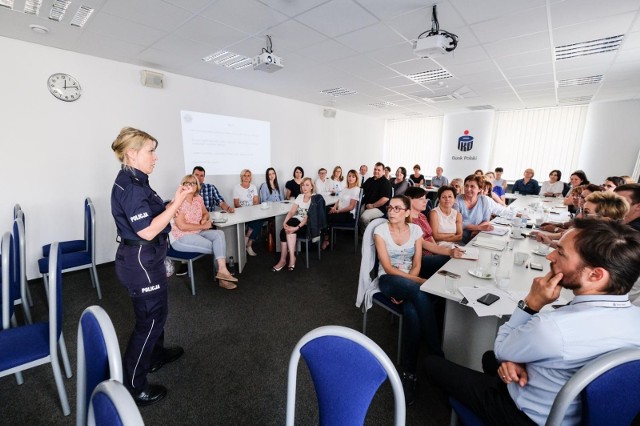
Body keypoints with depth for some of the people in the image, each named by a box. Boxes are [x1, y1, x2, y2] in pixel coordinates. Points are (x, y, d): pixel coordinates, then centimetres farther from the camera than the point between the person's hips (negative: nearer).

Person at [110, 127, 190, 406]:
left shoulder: (133, 181, 9)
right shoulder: (130, 186, -22)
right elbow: (148, 231, -27)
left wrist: (172, 203, 8)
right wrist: (176, 203, -25)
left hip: (144, 259, 10)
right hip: (141, 262, -10)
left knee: (156, 311, 24)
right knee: (150, 318, 3)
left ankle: (156, 355, 46)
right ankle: (133, 386, 20)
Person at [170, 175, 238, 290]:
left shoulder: (198, 198, 4)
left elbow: (205, 213, 19)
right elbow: (182, 226, -21)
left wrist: (204, 219, -5)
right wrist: (203, 226, -17)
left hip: (197, 233, 7)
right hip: (181, 238, -6)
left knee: (219, 234, -20)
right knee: (216, 247, -16)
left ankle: (222, 270, -30)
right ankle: (222, 276, 2)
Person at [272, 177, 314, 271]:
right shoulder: (300, 196, 10)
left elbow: (308, 217, -19)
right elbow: (291, 212, 1)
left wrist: (296, 228, -30)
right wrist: (285, 222, -18)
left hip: (308, 226, -5)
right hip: (296, 222, 5)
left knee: (287, 231, -28)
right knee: (284, 232, -25)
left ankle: (283, 260, -18)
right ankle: (291, 257, -17)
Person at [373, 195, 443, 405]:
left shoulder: (416, 230, 1)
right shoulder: (380, 230, -9)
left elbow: (417, 265, 0)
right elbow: (388, 267, -14)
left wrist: (406, 289, -15)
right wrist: (418, 282, -22)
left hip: (409, 281, 3)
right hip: (388, 280, -2)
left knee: (412, 312, -32)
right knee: (420, 294, -35)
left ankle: (409, 372, -16)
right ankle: (437, 355, -20)